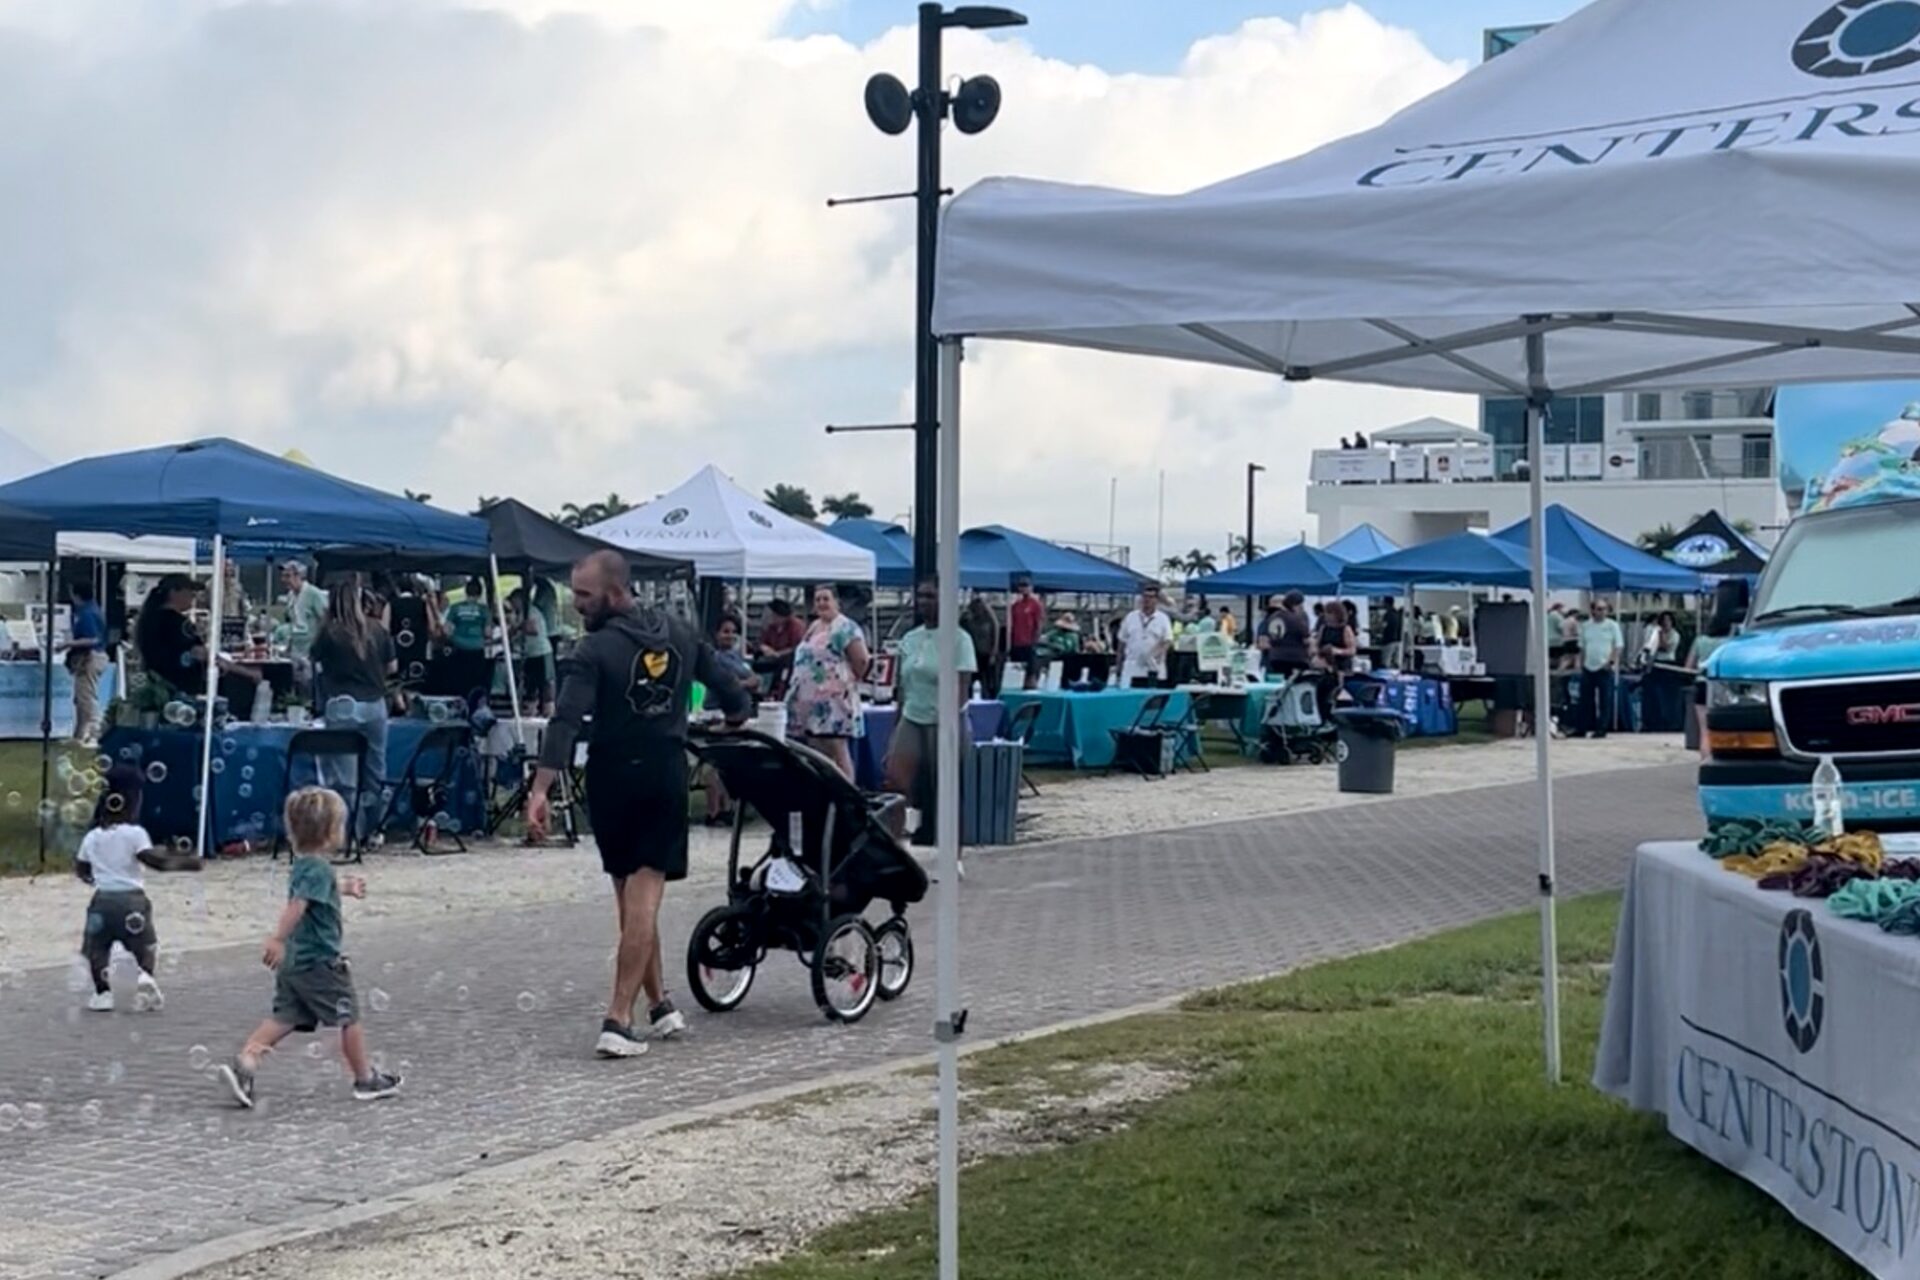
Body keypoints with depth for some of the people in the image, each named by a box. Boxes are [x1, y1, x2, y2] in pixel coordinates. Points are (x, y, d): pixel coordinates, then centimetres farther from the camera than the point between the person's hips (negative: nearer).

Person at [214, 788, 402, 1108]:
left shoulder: (300, 864, 10)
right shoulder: (319, 868, -19)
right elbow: (296, 905, -31)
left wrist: (344, 888, 41)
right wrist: (277, 939, -37)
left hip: (293, 961, 8)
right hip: (320, 962, -8)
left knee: (283, 1018, 8)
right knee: (349, 1018, 6)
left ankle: (244, 1062, -9)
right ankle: (367, 1080, 18)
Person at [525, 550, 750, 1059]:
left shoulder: (594, 650, -10)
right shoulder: (680, 634, 4)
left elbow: (566, 723, -21)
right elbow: (728, 690, 11)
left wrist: (540, 791, -26)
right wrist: (736, 715, 33)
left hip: (613, 779, -2)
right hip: (667, 775, 2)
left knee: (630, 894, 15)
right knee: (644, 897, -4)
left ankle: (658, 1004, 23)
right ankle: (618, 1021, -13)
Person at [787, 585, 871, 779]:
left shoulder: (845, 628, -9)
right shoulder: (814, 627, 19)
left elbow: (861, 660, -14)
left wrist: (848, 681, -3)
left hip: (834, 701, -9)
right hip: (812, 701, 9)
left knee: (838, 752, -10)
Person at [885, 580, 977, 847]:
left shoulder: (958, 639, -5)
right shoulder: (909, 639, 10)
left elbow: (960, 690, -10)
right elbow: (902, 688, 13)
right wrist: (895, 731, 8)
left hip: (943, 724, -5)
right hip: (912, 723, 5)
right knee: (917, 794, -1)